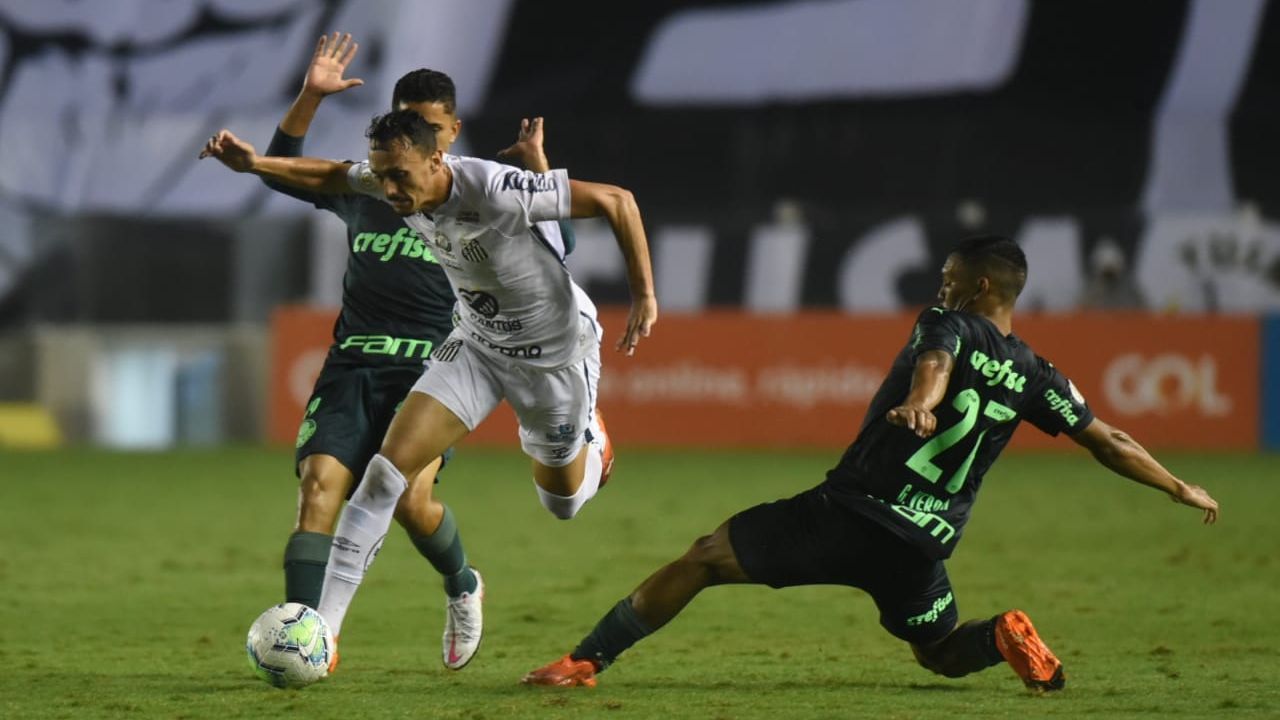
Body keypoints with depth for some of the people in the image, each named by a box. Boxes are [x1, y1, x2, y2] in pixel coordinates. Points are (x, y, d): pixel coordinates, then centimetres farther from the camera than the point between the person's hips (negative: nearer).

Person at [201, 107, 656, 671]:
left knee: (563, 501, 15)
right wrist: (256, 164, -9)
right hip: (476, 344, 4)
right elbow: (334, 178, 6)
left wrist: (644, 297, -27)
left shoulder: (498, 192, -36)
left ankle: (591, 444, 54)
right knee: (390, 464, -14)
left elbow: (616, 200, -28)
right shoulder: (398, 185, -17)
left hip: (555, 355, -4)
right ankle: (322, 628, -13)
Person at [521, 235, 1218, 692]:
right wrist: (1182, 489, 31)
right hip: (923, 544, 4)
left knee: (702, 559, 3)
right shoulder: (1035, 377, 13)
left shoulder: (946, 325, 2)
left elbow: (935, 364, -22)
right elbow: (1109, 443, 18)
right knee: (941, 654, 27)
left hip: (851, 510, -4)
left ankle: (586, 659, -5)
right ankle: (1006, 637, -7)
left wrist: (918, 404, -45)